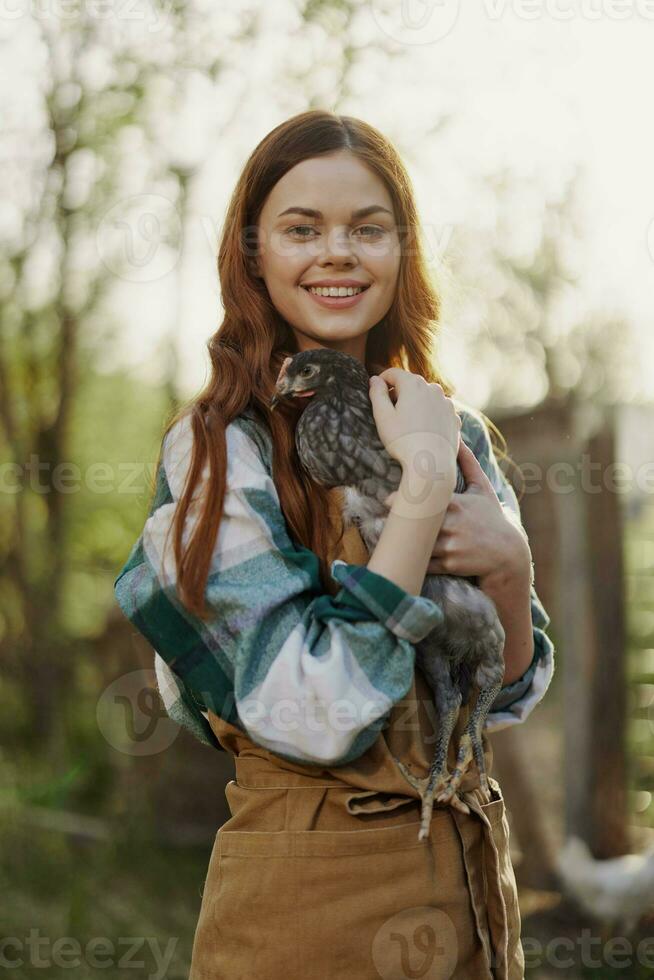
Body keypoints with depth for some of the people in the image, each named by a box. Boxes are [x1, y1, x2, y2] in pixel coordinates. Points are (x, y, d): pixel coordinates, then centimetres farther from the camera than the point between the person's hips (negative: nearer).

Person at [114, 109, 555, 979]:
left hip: (474, 875, 6)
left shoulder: (458, 432, 4)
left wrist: (509, 565, -12)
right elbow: (317, 717, -22)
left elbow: (509, 695, 7)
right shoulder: (219, 448, -12)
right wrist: (420, 486, -22)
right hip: (312, 897, -5)